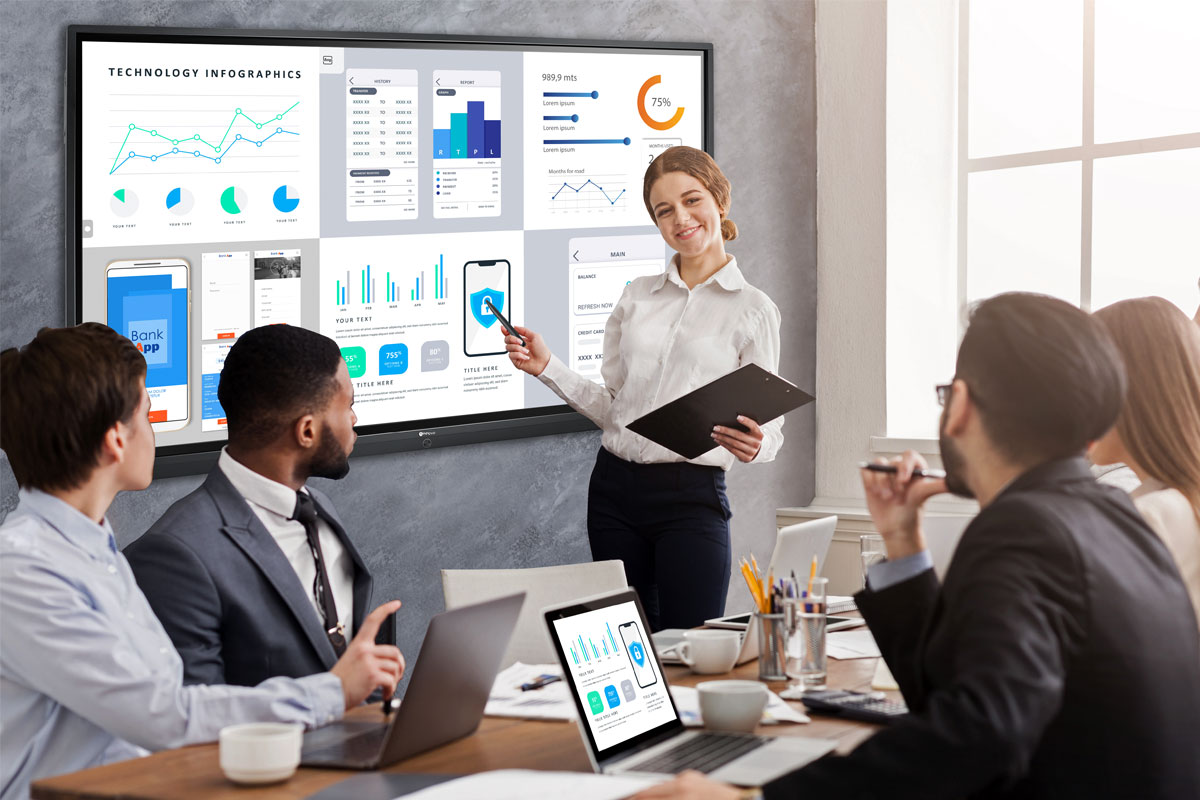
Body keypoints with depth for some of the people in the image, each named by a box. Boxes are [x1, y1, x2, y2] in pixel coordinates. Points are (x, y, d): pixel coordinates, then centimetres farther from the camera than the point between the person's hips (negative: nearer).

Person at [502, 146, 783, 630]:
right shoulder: (637, 297, 12)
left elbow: (770, 424, -2)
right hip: (615, 487, 4)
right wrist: (547, 367, 4)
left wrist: (754, 445, -23)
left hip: (691, 495, -4)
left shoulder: (752, 311, -1)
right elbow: (613, 407, 15)